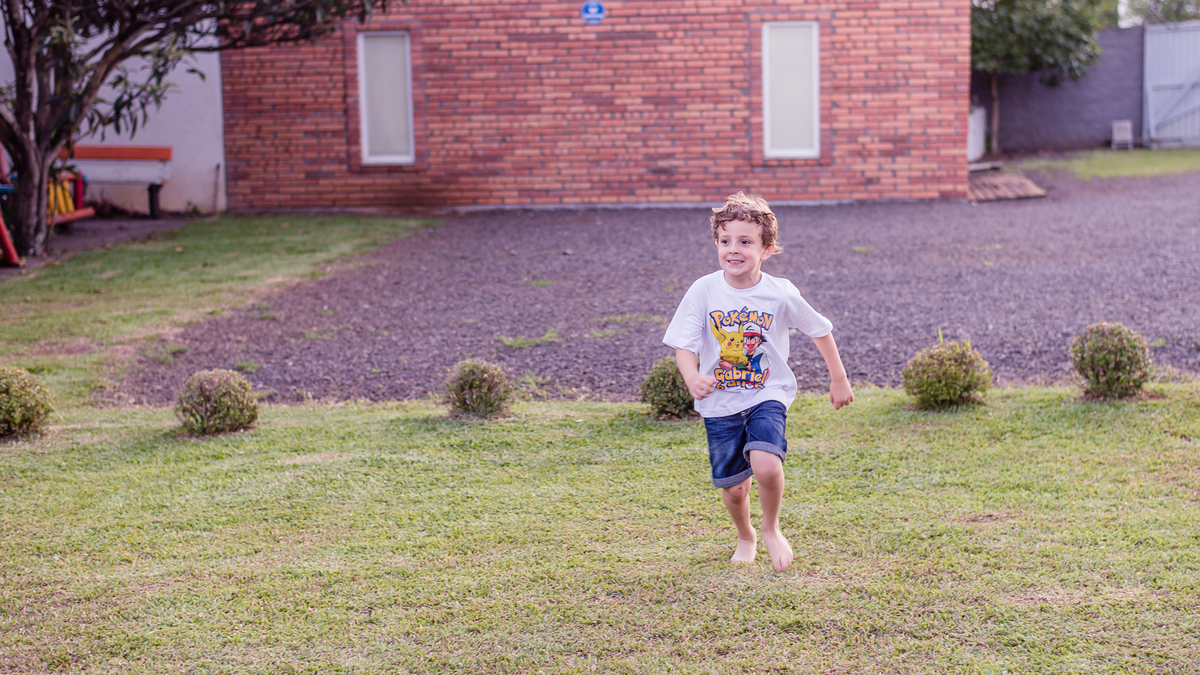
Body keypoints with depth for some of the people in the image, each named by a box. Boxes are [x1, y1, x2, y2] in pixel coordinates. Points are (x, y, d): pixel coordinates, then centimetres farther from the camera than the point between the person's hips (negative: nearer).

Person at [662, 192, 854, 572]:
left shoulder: (781, 294, -10)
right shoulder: (704, 291, -10)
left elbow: (820, 331, 5)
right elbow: (684, 344, -11)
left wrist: (838, 379, 11)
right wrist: (693, 378, -32)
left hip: (767, 396, -1)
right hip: (720, 402, 1)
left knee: (766, 466, -26)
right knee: (733, 488, 6)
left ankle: (772, 529, 5)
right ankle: (745, 538, 40)